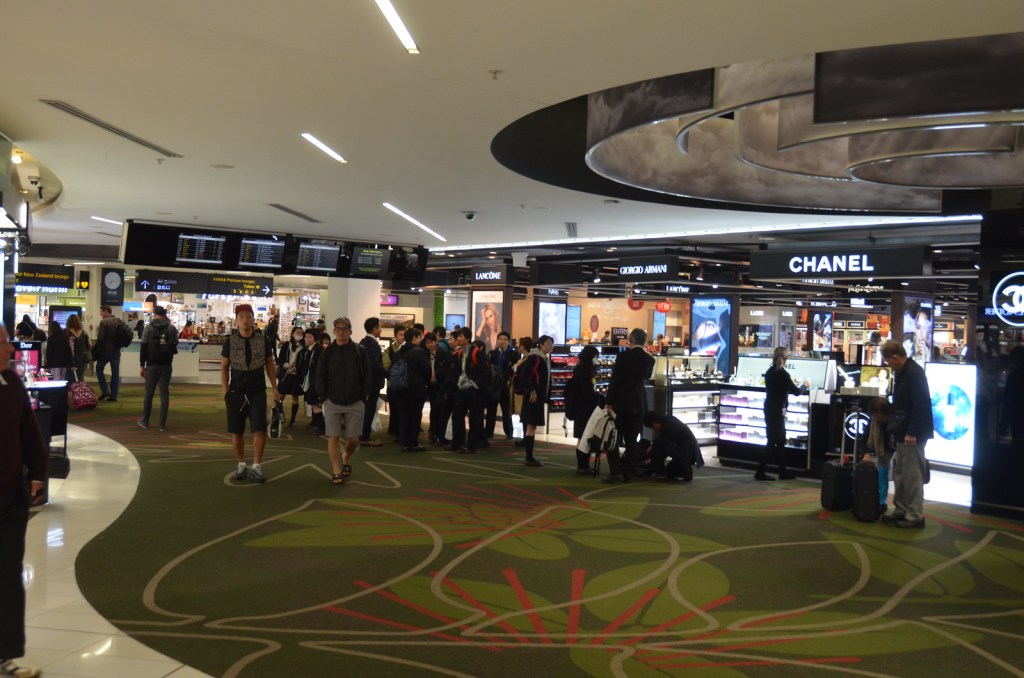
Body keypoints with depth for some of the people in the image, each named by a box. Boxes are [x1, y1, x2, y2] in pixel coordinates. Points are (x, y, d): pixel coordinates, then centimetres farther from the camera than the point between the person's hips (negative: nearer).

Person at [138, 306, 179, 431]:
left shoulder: (148, 328, -2)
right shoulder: (172, 329, 0)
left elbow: (143, 348, -3)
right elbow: (174, 347, 2)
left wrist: (141, 365, 2)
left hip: (152, 365, 0)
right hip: (166, 365, 0)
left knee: (149, 392, 11)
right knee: (164, 393, 2)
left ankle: (145, 421, 19)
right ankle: (162, 423, 0)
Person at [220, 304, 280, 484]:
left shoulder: (263, 340, 0)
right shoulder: (230, 341, 0)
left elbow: (269, 364, 8)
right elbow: (224, 367, 5)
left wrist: (274, 388, 3)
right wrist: (225, 391, -3)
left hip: (258, 392, -1)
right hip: (236, 392, 1)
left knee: (260, 430, -8)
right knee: (236, 432, 7)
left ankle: (256, 467, 2)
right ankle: (241, 465, 21)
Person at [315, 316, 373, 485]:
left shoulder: (360, 351, -1)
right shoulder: (328, 352, 2)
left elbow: (367, 377, 2)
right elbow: (320, 377, 5)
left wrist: (362, 397, -3)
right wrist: (324, 397, -2)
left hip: (355, 403, 0)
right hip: (332, 403, 0)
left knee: (353, 439, 6)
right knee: (333, 437, -1)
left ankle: (346, 458, 36)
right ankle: (336, 471, 6)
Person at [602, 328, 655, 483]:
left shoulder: (623, 355, -10)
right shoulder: (650, 359, 2)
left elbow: (614, 379, -11)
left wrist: (608, 402, -6)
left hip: (621, 402, -4)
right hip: (638, 403, 4)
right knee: (632, 439, 7)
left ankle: (615, 472, -4)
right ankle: (628, 473, 7)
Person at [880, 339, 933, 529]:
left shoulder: (914, 373, -17)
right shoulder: (901, 373, 12)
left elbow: (921, 405, -22)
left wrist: (912, 433, -23)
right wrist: (895, 428, 17)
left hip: (913, 434, -10)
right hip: (903, 432, 10)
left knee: (912, 475, -2)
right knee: (899, 473, 15)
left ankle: (915, 516, 6)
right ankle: (901, 511, 23)